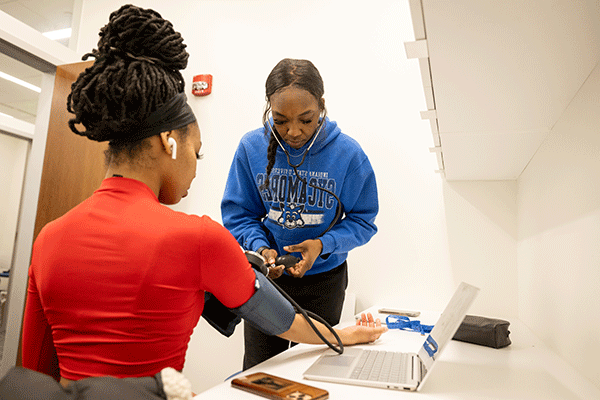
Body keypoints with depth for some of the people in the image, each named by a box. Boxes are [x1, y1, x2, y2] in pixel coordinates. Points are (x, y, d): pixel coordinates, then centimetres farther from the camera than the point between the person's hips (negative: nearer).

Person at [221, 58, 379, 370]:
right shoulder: (252, 147, -11)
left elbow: (362, 220, -6)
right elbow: (237, 214, -3)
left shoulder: (348, 153, -14)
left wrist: (323, 245, -22)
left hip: (324, 278, 0)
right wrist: (260, 247, -20)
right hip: (265, 275, 1)